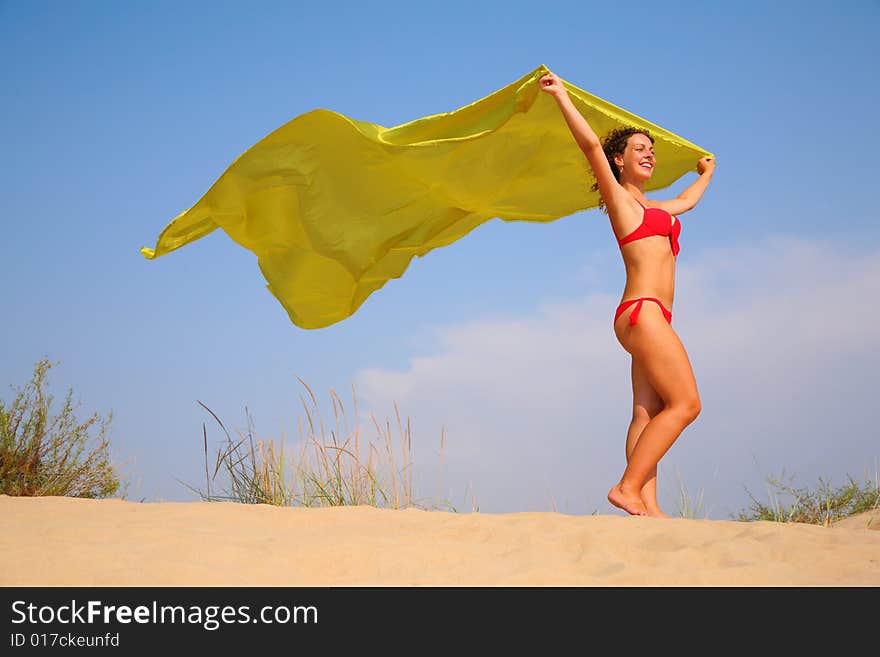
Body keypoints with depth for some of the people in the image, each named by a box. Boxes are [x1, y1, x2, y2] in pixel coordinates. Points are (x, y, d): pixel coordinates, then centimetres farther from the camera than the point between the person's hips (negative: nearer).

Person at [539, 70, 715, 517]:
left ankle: (647, 504, -10)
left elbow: (687, 200, 49)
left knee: (648, 412, -2)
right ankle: (628, 487, -16)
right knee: (685, 403, -14)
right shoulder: (618, 198, 4)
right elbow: (591, 145, -8)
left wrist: (706, 174, 65)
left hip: (652, 318, 8)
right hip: (642, 310, -8)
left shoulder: (653, 208, 27)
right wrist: (561, 96, -9)